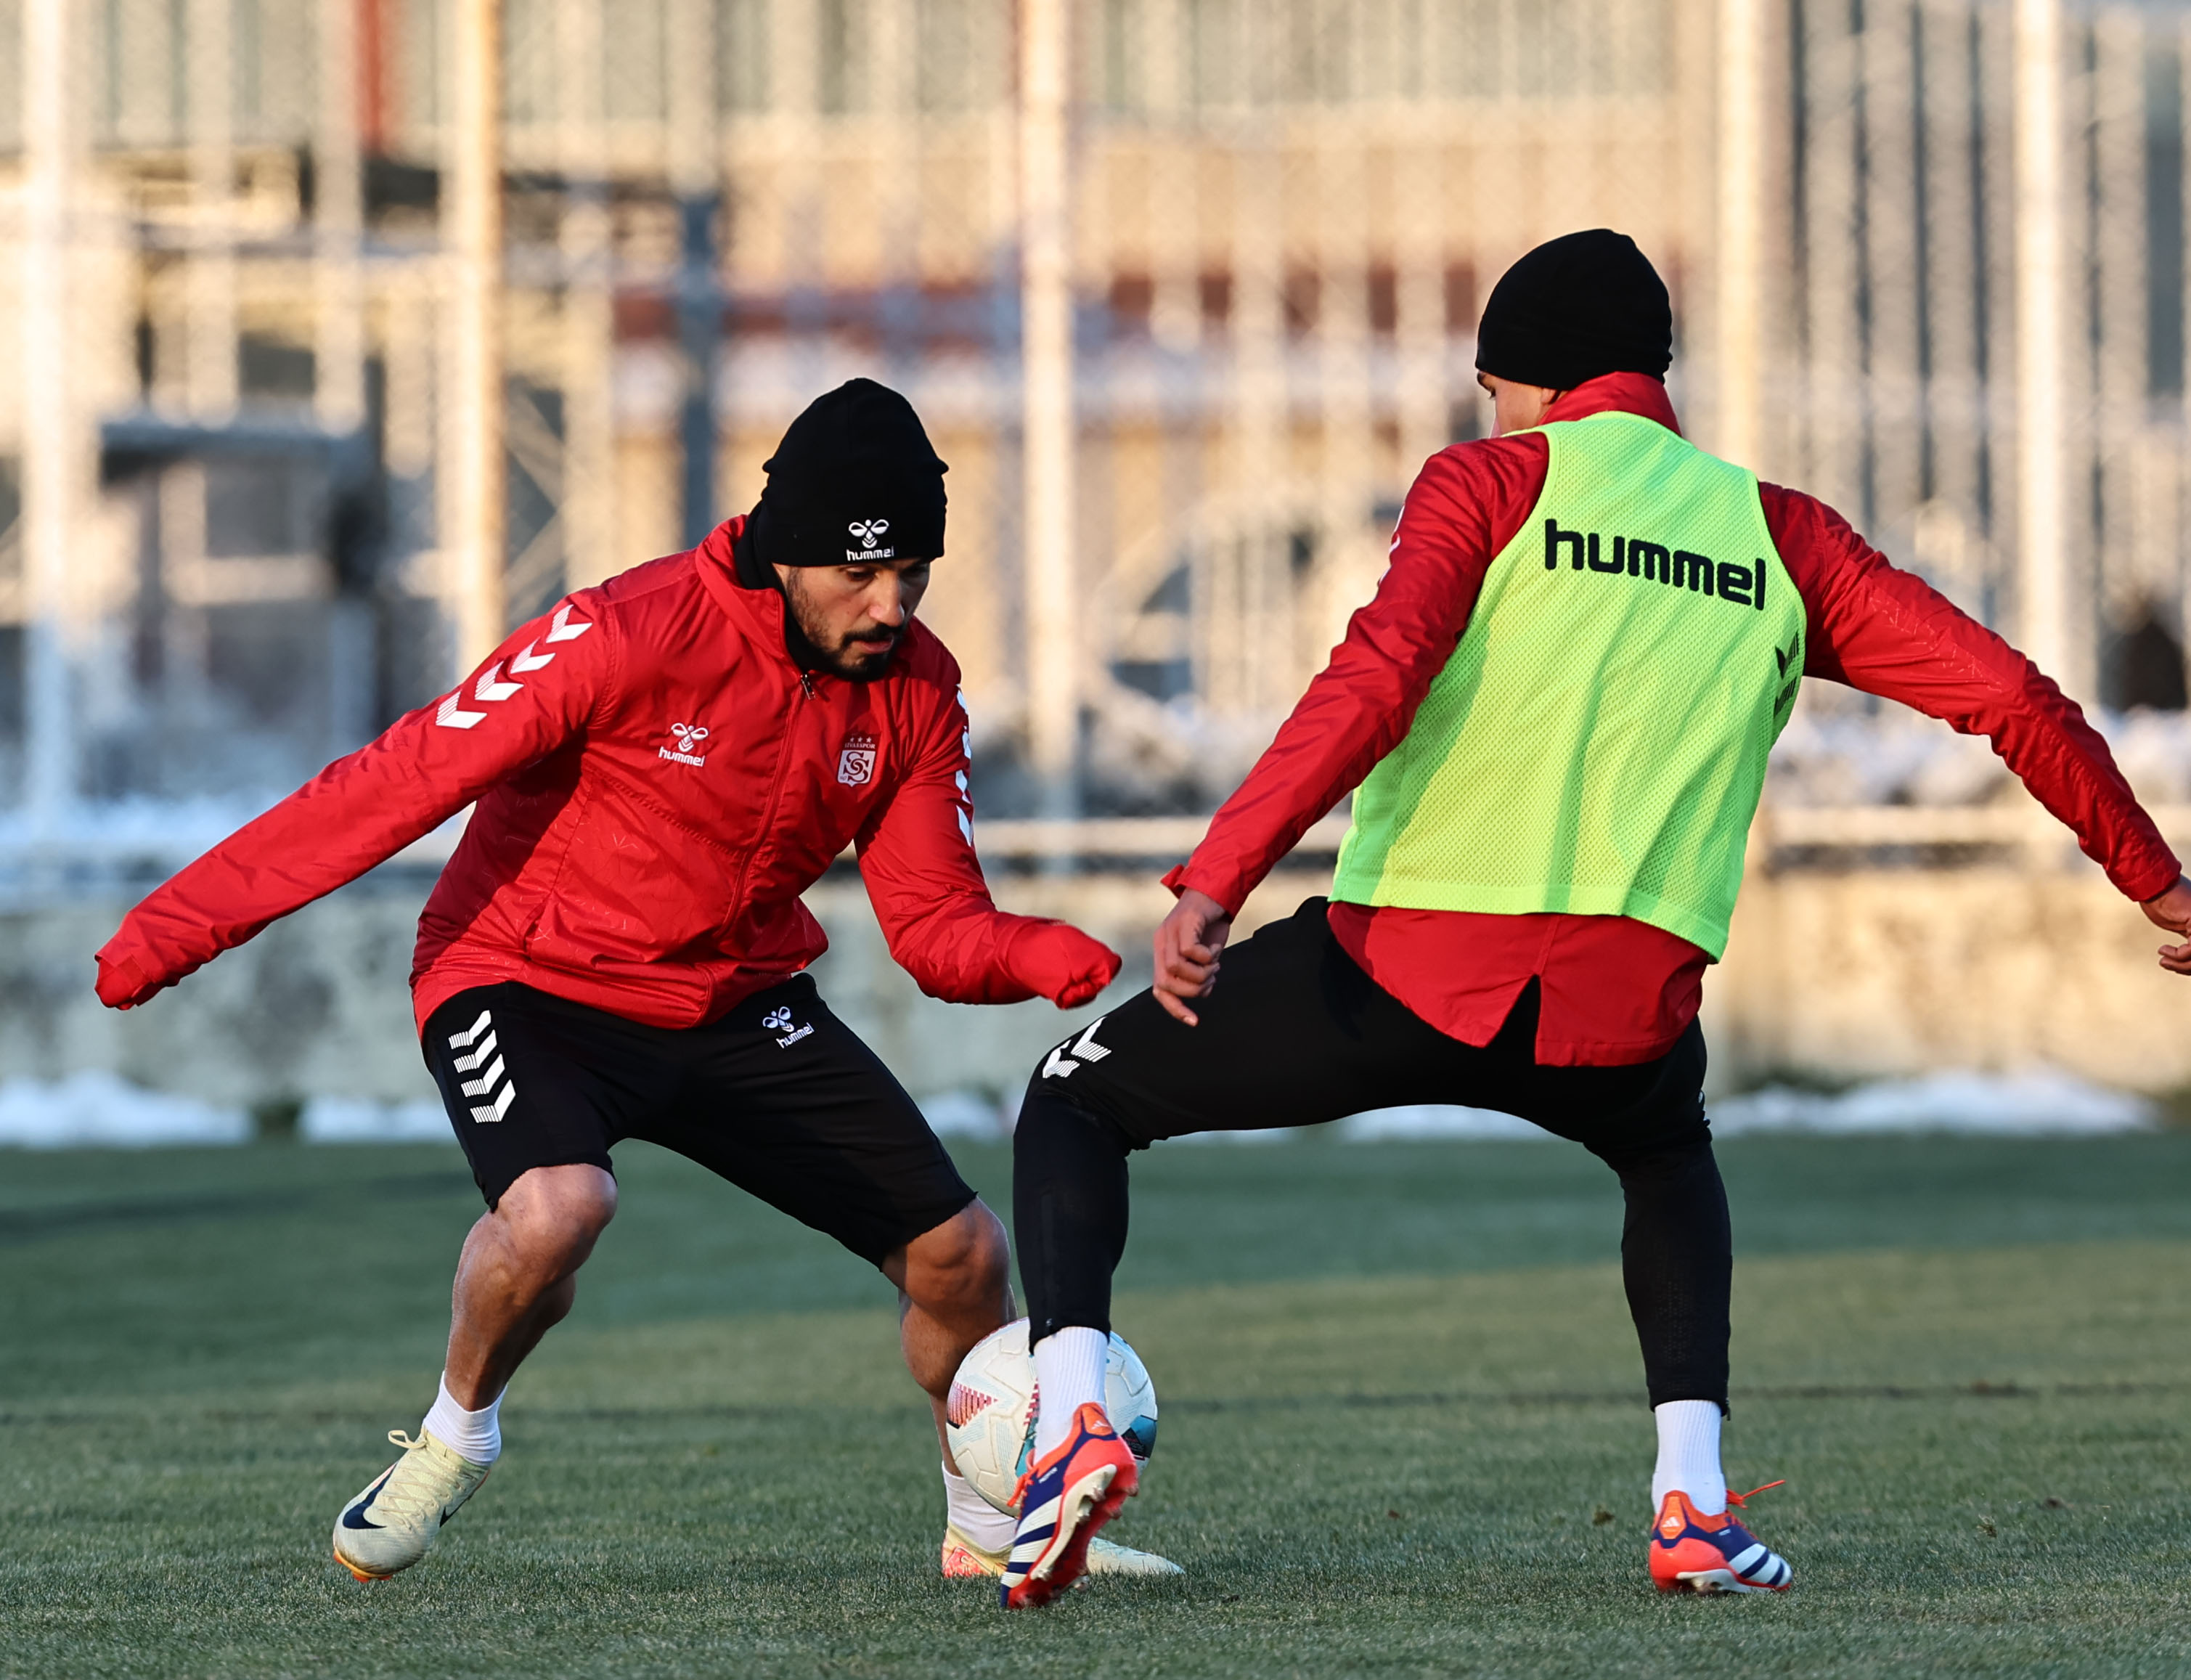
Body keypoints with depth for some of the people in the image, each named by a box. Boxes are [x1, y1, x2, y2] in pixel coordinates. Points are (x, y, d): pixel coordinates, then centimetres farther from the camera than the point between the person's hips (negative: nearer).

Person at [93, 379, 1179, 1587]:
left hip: (737, 1003, 6)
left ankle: (992, 1526, 28)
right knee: (555, 1207, -36)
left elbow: (935, 926, -3)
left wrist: (1033, 956, -27)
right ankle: (452, 1438, -5)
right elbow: (402, 782, -23)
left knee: (959, 1251, 0)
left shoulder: (916, 691, -6)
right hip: (529, 978, -6)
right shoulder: (631, 635, -26)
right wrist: (187, 921, -24)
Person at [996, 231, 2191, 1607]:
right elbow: (2009, 695, 12)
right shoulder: (1781, 536, 15)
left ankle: (1072, 1414, -8)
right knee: (1671, 1158, 39)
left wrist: (1214, 878, -18)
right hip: (1624, 1012, 3)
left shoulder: (1488, 484, 5)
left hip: (1404, 969, -3)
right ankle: (1696, 1502, 20)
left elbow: (1376, 682, -12)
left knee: (1075, 1104, 17)